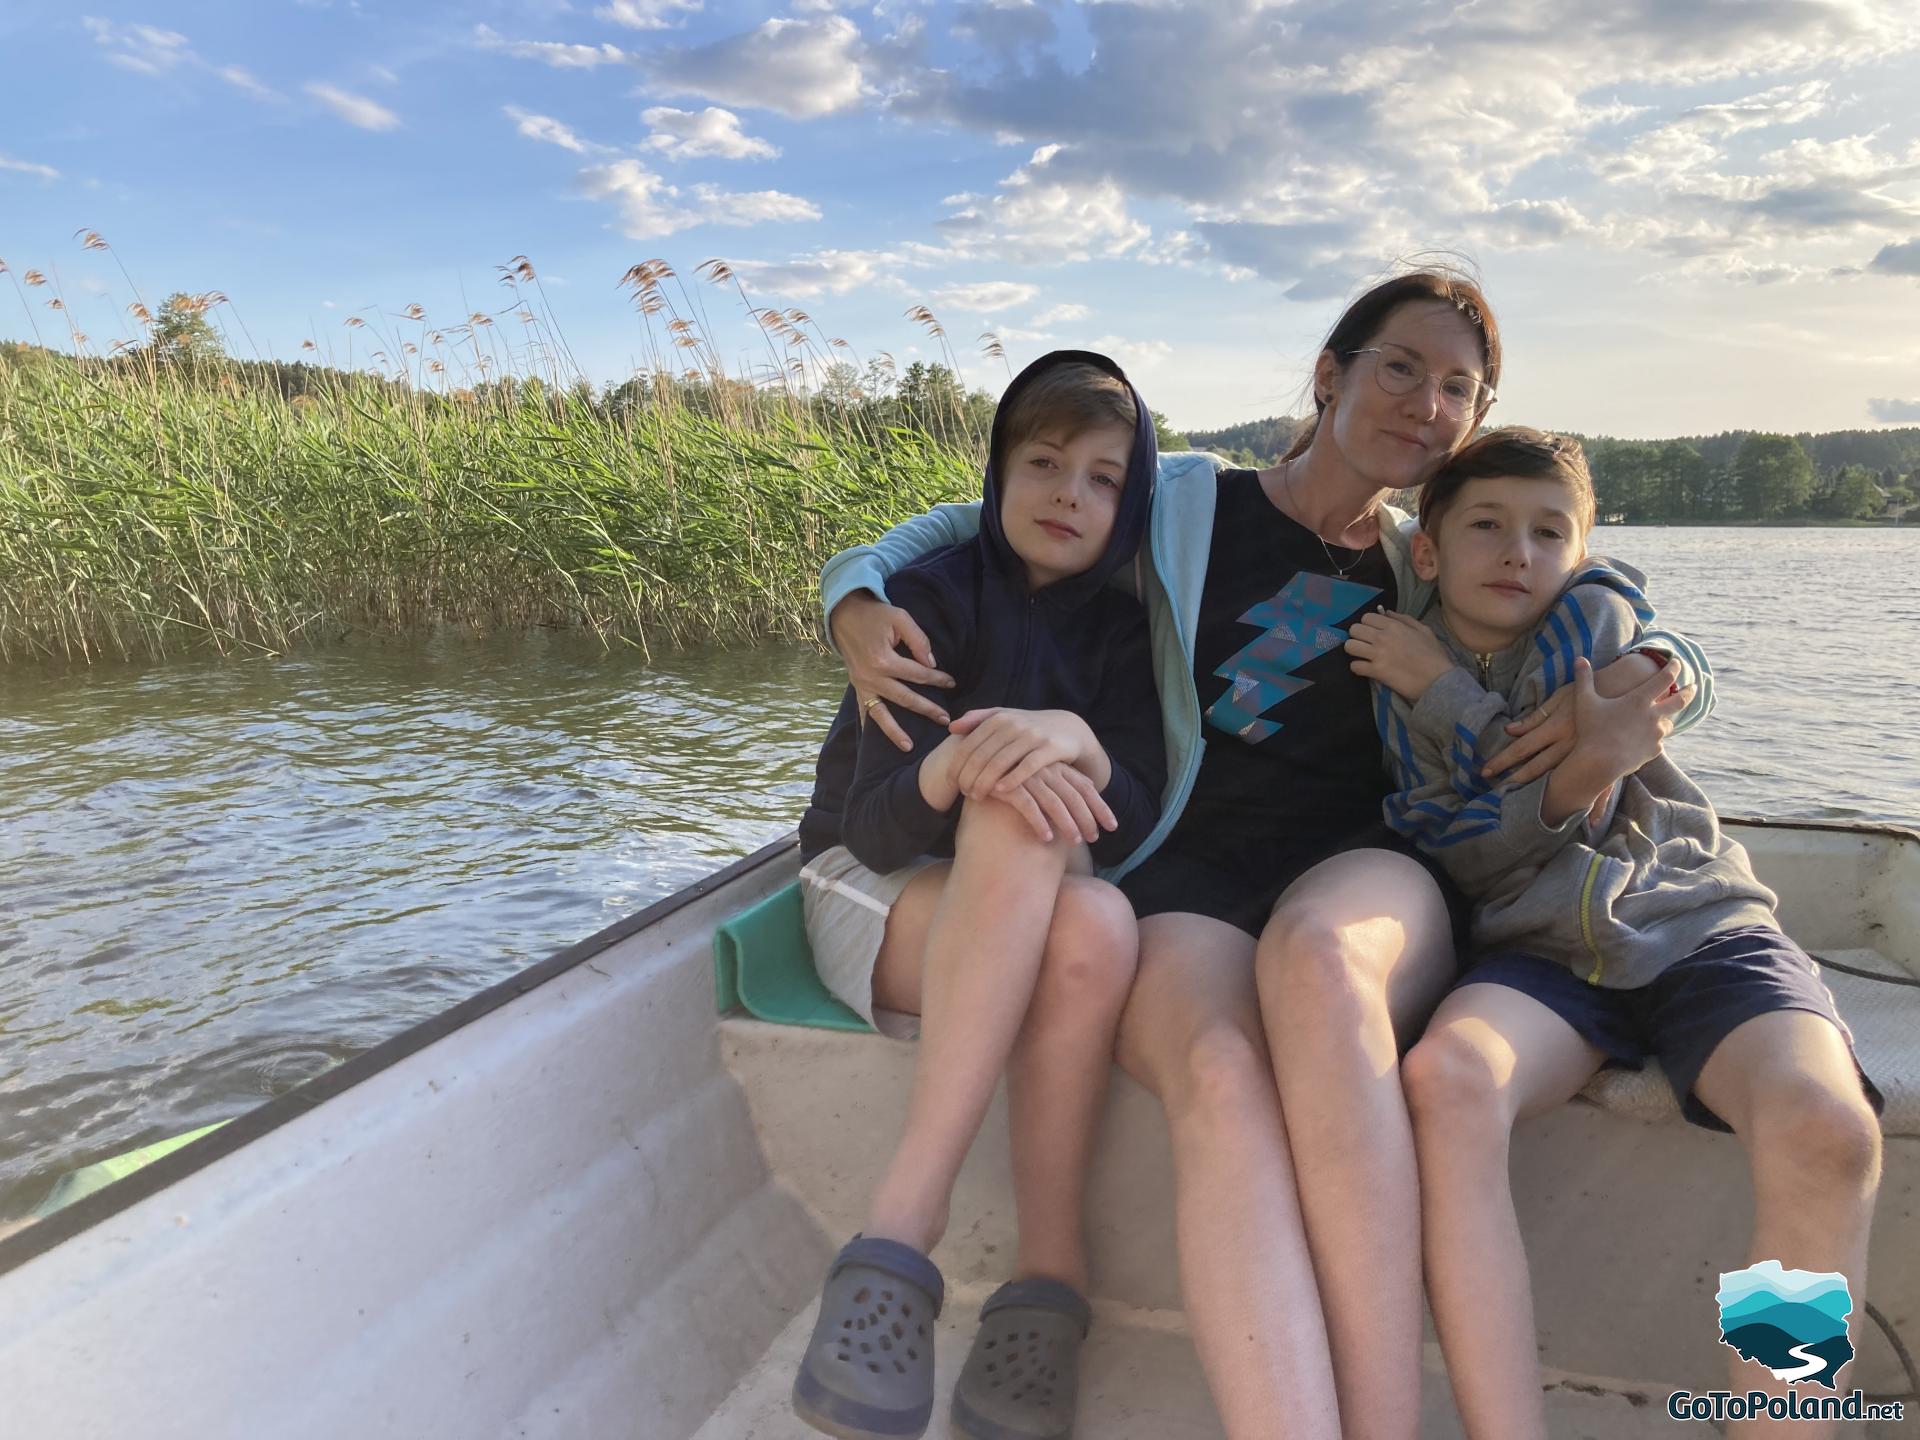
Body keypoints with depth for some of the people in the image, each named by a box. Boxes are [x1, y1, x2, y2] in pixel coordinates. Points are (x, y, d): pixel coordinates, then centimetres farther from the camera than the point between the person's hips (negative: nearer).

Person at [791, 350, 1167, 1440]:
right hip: (881, 896, -2)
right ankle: (1050, 1271, -38)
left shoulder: (1123, 632, 3)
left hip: (1034, 905, 3)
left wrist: (1075, 743, -34)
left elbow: (1133, 820, -11)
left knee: (1099, 928, -35)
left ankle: (905, 1225, -29)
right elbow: (874, 821, -17)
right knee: (1013, 827, -36)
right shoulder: (932, 596, -7)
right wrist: (961, 764, -40)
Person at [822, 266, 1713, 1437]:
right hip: (1190, 875, -1)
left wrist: (1647, 685, 1)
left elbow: (1648, 654, 27)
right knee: (1220, 1075, -37)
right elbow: (976, 523, 19)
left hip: (1362, 870, 1)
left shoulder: (1430, 571, 19)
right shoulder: (1182, 506, 12)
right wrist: (859, 597, -2)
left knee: (1316, 955, -39)